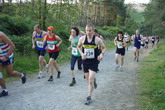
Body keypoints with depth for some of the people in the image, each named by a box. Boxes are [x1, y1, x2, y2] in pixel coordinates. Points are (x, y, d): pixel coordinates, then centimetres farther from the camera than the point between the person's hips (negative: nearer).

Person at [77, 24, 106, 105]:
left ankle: (89, 97, 1)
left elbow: (104, 48, 5)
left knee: (90, 79, -12)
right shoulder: (82, 39, -4)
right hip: (85, 61, 3)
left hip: (94, 62, -3)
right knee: (88, 79, 13)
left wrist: (102, 54, -15)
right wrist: (82, 54, -4)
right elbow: (78, 46, 14)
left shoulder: (97, 40, -10)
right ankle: (94, 81, 51)